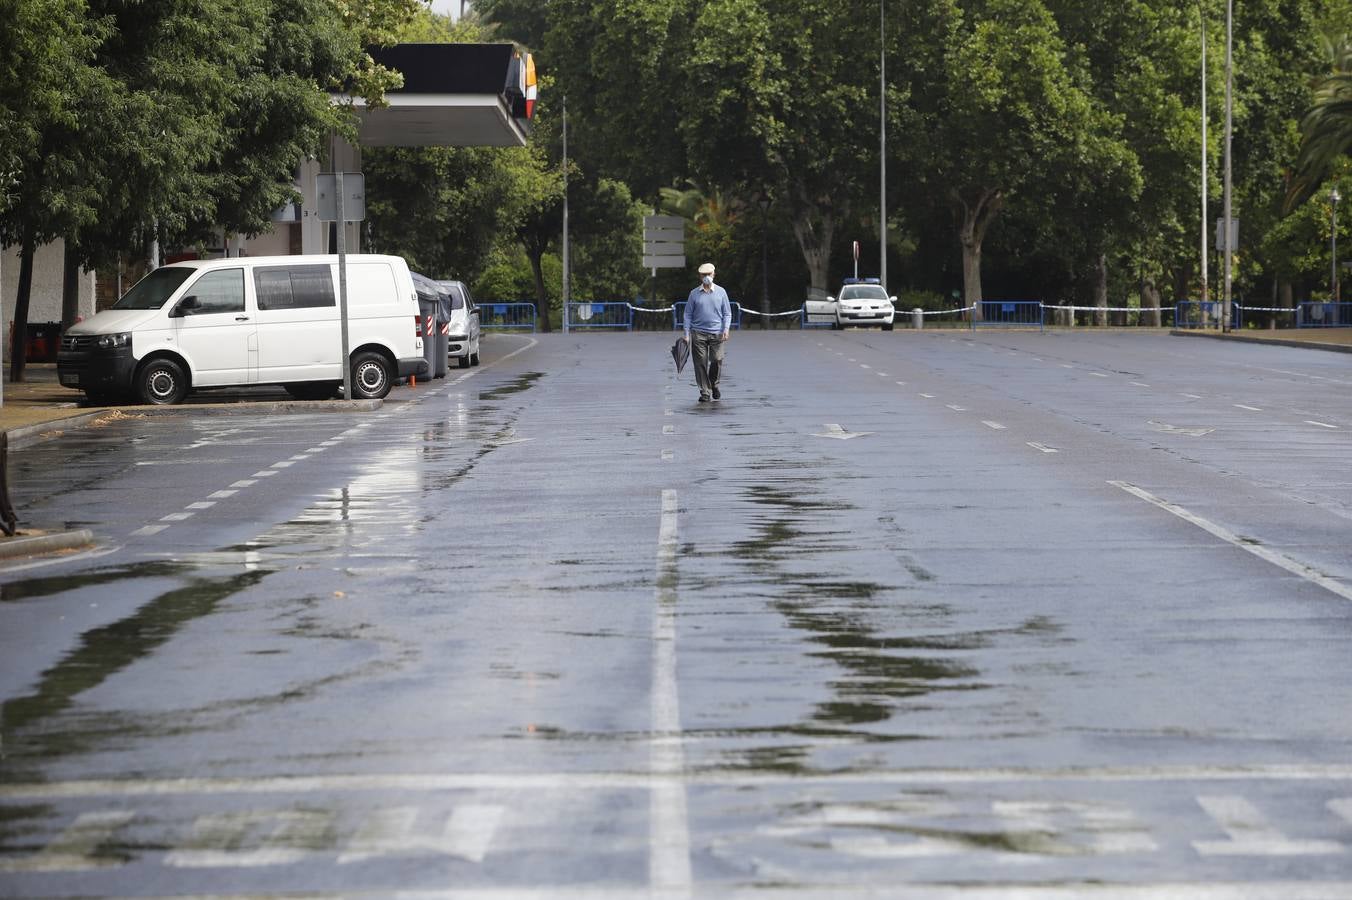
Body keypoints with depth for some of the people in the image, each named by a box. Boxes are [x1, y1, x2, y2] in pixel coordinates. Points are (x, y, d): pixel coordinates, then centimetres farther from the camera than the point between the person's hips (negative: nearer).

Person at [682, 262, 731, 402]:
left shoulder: (721, 292, 8)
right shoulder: (694, 294, 7)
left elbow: (727, 313, 10)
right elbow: (688, 315, 8)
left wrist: (726, 329, -5)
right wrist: (687, 334, 0)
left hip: (717, 333, 0)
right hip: (698, 333, 0)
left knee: (717, 360, -8)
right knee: (701, 363, -5)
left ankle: (714, 385, 19)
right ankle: (705, 392, 2)